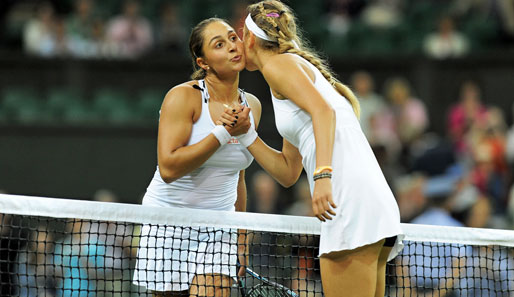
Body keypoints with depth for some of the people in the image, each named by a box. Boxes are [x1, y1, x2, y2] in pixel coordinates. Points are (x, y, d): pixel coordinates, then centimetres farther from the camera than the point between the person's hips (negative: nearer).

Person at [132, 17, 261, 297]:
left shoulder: (252, 106, 6)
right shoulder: (183, 97, -13)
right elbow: (168, 168, -24)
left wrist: (240, 240, 20)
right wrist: (224, 133, -24)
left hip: (218, 231, 4)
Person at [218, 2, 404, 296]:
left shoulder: (279, 63, 3)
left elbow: (323, 110, -16)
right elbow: (288, 173, 28)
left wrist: (323, 175, -26)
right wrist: (247, 136, 19)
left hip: (352, 201, -9)